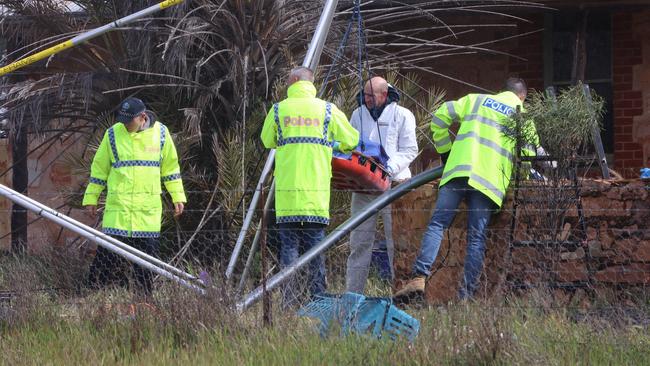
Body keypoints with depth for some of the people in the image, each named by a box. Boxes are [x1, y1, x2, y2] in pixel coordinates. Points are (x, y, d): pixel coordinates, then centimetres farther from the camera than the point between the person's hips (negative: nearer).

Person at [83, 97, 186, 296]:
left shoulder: (160, 133, 4)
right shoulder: (113, 134, 1)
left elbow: (170, 167, 15)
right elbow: (100, 168, 10)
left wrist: (178, 196, 14)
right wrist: (91, 198, 11)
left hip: (149, 209, 2)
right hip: (117, 206, -2)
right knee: (109, 254, -8)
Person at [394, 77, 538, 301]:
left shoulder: (476, 100, 22)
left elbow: (440, 116, 15)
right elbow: (530, 154, 11)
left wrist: (444, 150, 22)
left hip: (459, 169, 1)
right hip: (490, 180, 0)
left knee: (437, 224, -3)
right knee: (477, 237, 0)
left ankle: (419, 278, -20)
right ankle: (467, 294, -7)